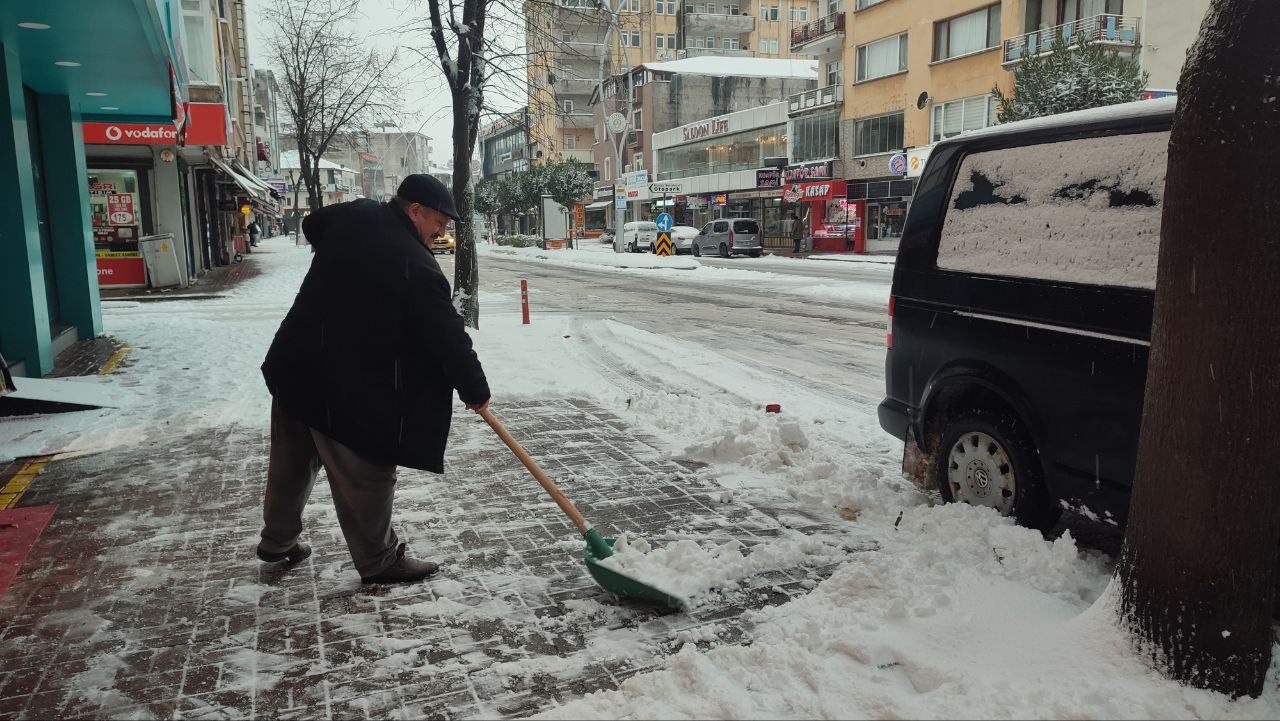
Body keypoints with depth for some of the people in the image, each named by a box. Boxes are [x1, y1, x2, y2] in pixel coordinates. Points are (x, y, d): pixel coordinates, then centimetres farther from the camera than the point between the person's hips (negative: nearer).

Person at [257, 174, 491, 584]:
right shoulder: (416, 264, -20)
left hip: (295, 366, 9)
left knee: (292, 463, 23)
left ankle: (277, 542, 40)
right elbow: (448, 336, -15)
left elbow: (311, 224, 29)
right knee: (365, 480, 5)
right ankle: (379, 562, 20)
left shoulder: (352, 216, 4)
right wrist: (475, 389, -4)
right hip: (350, 386, -9)